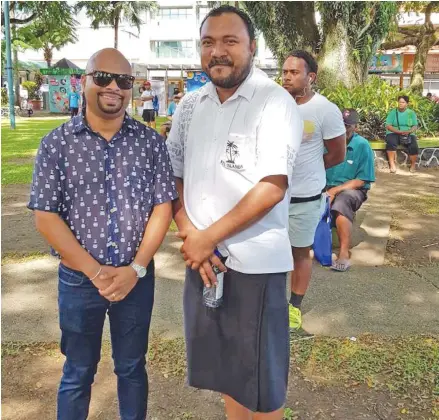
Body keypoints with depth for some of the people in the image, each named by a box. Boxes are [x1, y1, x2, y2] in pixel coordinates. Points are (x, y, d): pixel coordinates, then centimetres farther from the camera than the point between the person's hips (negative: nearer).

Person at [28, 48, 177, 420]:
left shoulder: (150, 141, -2)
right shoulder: (56, 143, -6)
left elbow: (162, 208, -3)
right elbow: (45, 216, -8)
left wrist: (135, 269, -12)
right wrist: (95, 271, -14)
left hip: (137, 277, 1)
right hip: (78, 279, -1)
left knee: (132, 368, 18)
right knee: (78, 374, 16)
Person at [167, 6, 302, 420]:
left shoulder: (275, 102, -11)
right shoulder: (189, 105, 6)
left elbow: (271, 188, -18)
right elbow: (172, 177, 8)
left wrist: (208, 238, -14)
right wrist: (191, 237, -7)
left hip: (254, 261, -5)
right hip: (200, 256, 6)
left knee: (260, 374, 11)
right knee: (223, 364, 20)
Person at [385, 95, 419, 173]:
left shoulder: (411, 113, 8)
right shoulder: (393, 112, 2)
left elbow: (415, 126, 5)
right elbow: (388, 126, -6)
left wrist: (408, 131, -18)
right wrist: (399, 131, -19)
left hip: (408, 134, 2)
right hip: (394, 133, -1)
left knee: (414, 146, -26)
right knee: (391, 142, -35)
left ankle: (413, 165, -3)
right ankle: (392, 164, -33)